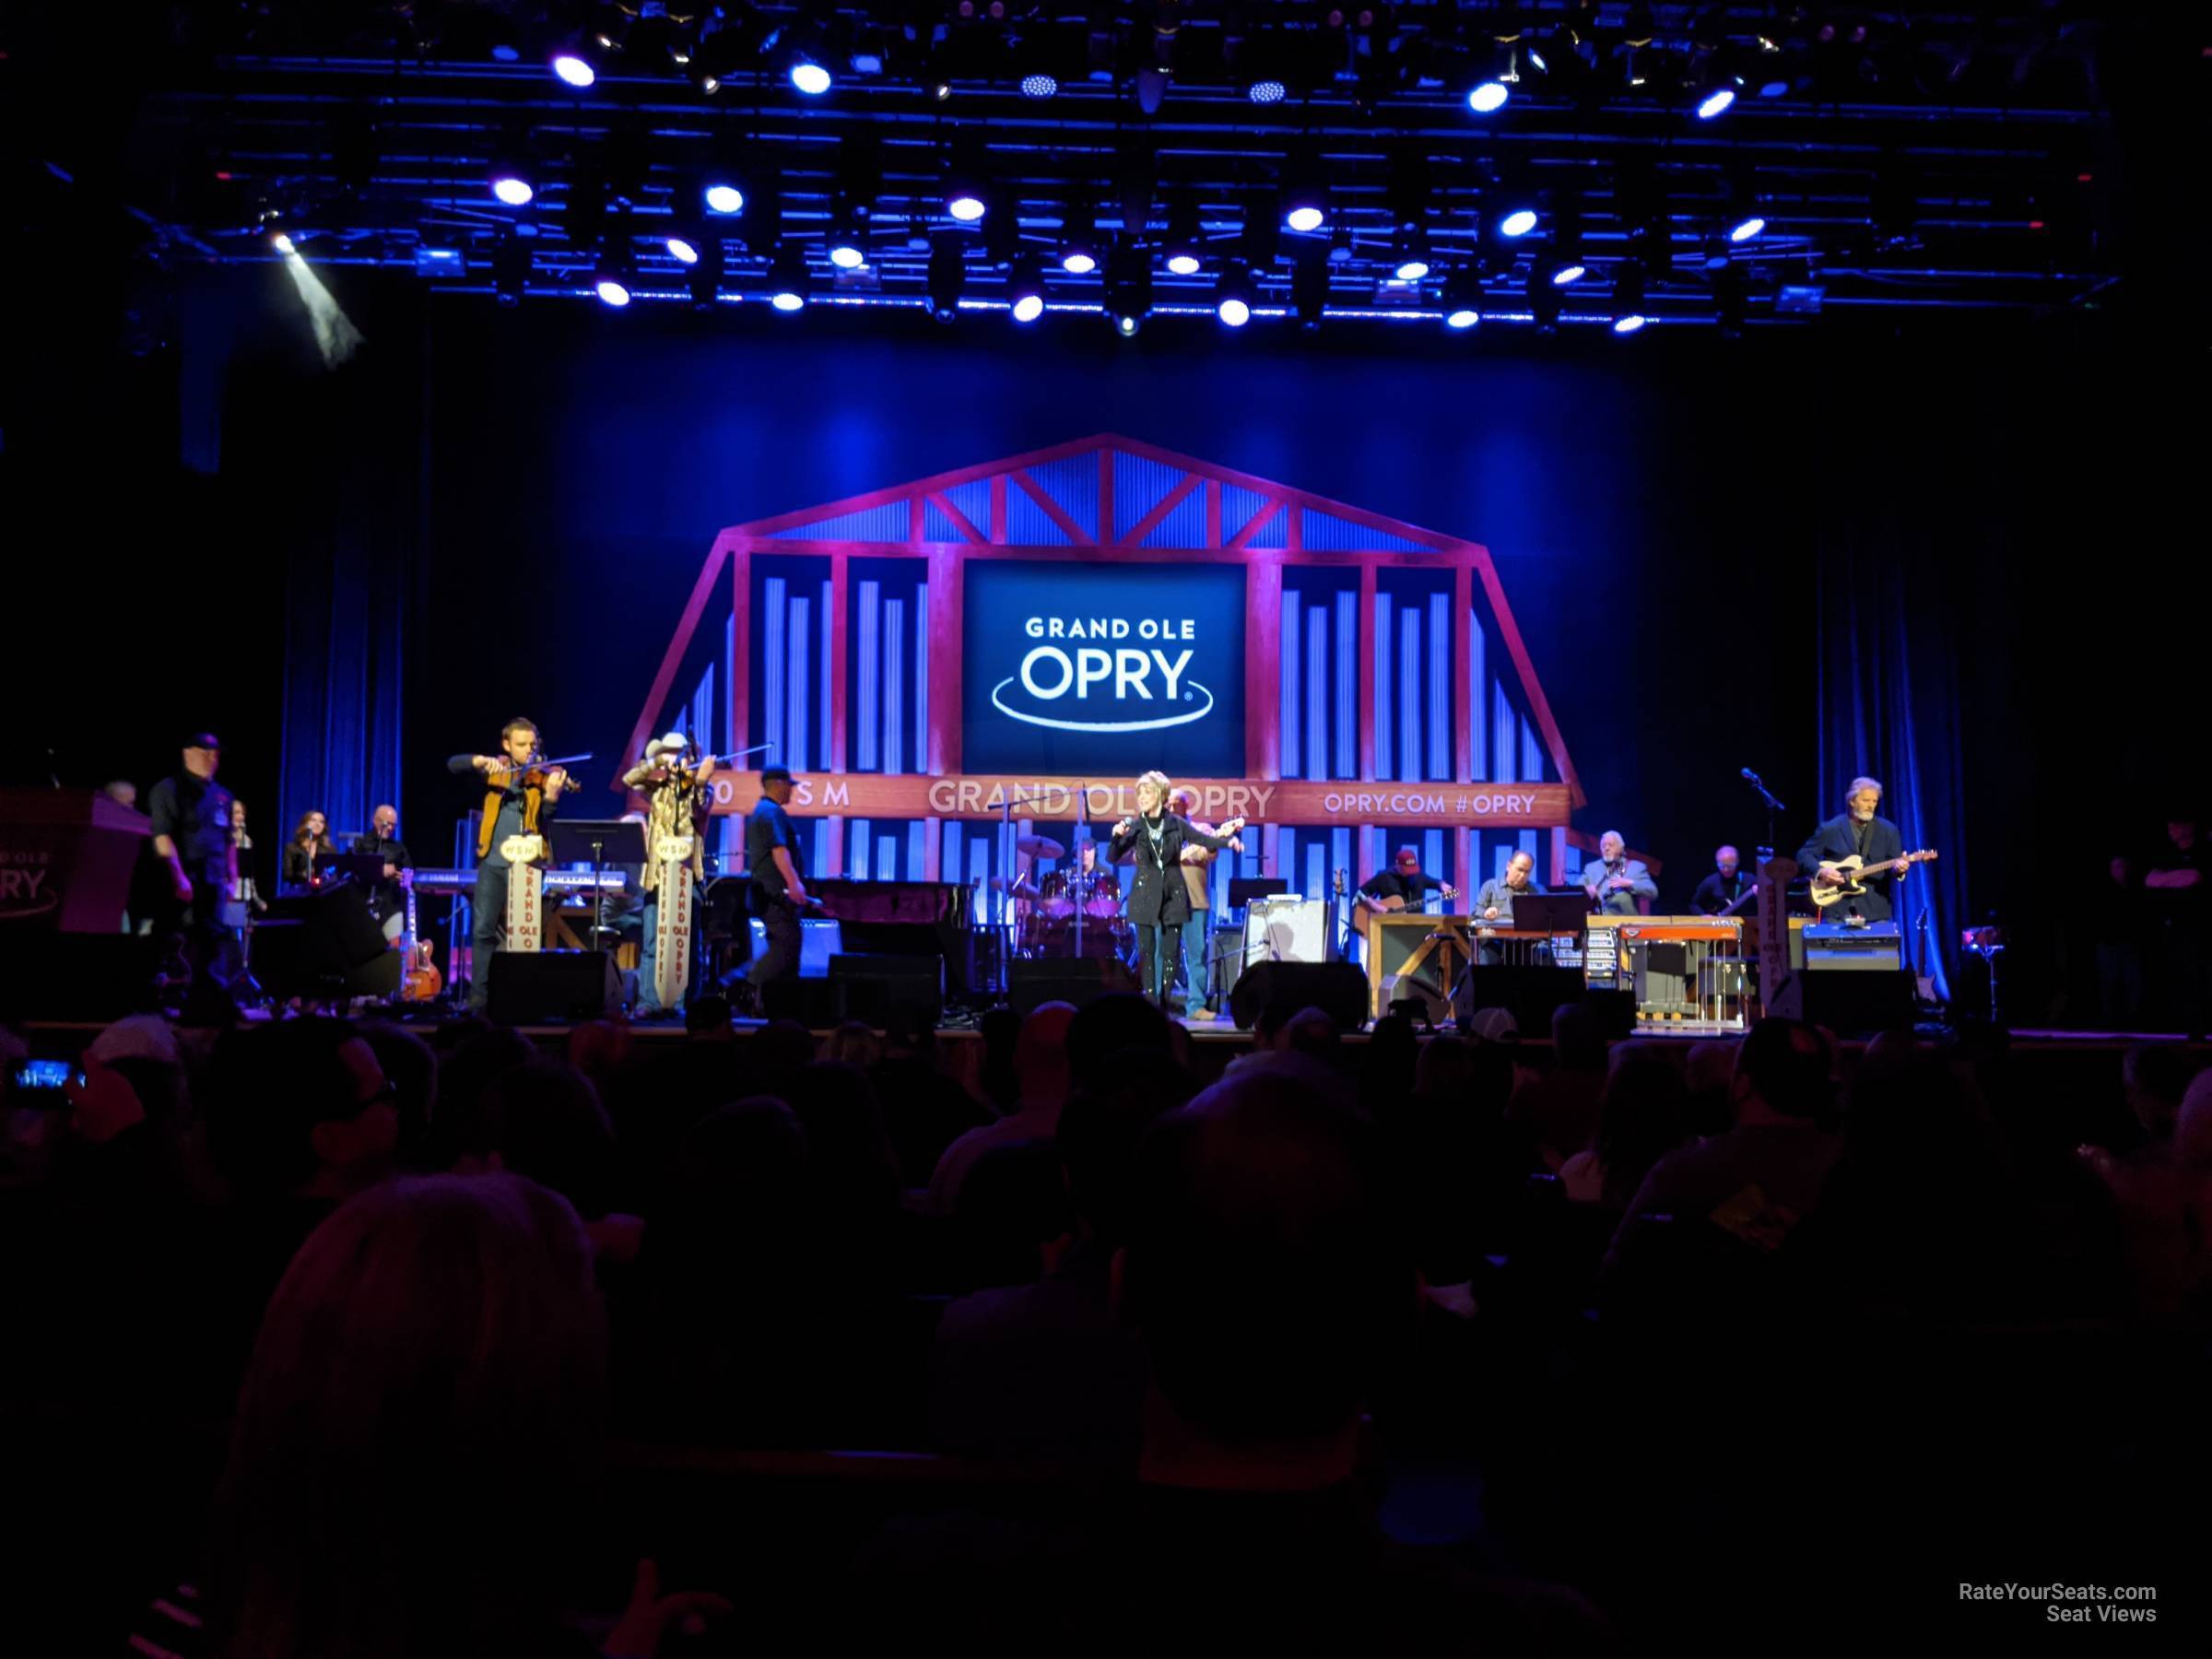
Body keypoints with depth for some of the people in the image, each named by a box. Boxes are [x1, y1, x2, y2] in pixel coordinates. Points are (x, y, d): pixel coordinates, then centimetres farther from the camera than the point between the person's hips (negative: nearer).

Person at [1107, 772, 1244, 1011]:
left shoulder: (1177, 824, 0)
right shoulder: (1135, 826, 0)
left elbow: (1207, 841, 0)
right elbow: (1112, 856, -2)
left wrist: (1227, 840, -18)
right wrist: (1116, 837, -20)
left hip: (1173, 895, 0)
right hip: (1145, 896, 0)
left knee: (1171, 951, 1)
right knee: (1147, 952, 0)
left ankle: (1165, 1002, 12)